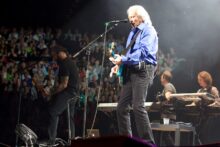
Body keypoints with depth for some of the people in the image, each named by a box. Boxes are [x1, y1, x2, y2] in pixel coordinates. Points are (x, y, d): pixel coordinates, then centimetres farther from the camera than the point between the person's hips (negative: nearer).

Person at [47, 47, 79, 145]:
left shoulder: (64, 64, -15)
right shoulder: (70, 62, 17)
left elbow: (64, 84, -20)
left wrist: (53, 93, -10)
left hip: (68, 92, -10)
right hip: (73, 93, 10)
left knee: (53, 113, -12)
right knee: (70, 117, 14)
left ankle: (51, 140, -17)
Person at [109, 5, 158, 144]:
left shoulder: (148, 31, -3)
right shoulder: (133, 32, 22)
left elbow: (143, 52, -17)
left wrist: (123, 59, -21)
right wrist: (119, 63, 7)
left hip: (142, 71, -9)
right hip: (130, 71, 9)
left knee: (138, 107, -18)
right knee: (122, 107, 4)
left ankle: (148, 142, -15)